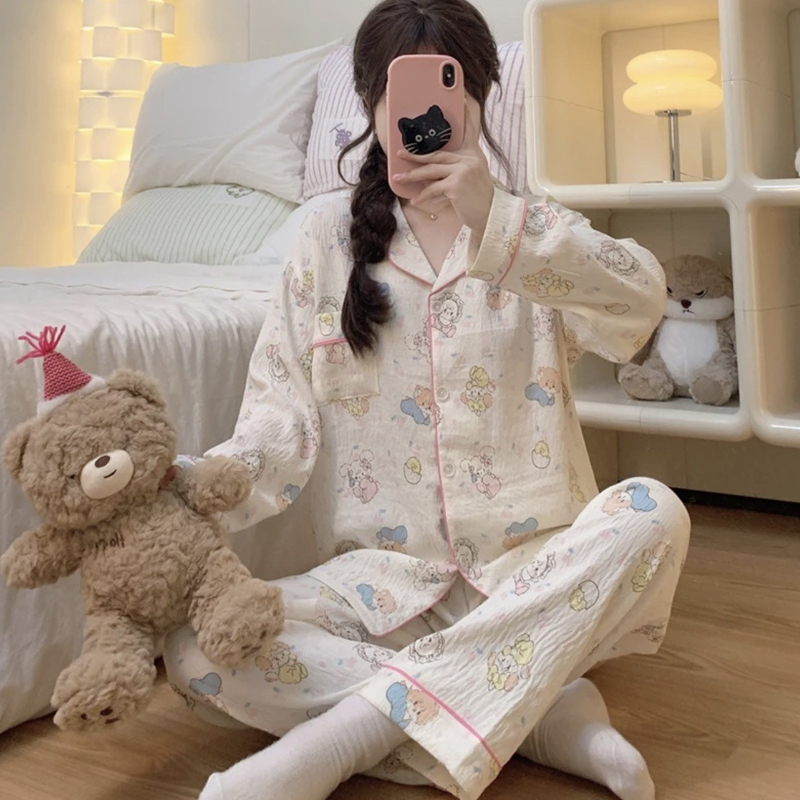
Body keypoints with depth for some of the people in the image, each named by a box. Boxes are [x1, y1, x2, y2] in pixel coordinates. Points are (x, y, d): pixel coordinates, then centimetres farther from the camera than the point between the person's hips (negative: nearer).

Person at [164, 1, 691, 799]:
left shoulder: (531, 230, 5)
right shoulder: (330, 239, 7)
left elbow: (641, 302, -17)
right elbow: (281, 419, -2)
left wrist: (495, 223, -33)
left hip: (527, 569, 0)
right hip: (383, 574, 1)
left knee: (651, 513, -30)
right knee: (196, 649, -22)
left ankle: (353, 730, -31)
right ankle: (543, 715, -24)